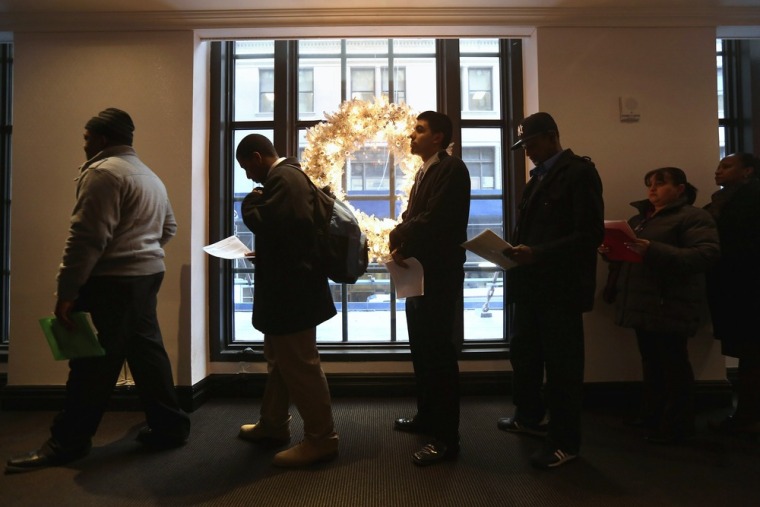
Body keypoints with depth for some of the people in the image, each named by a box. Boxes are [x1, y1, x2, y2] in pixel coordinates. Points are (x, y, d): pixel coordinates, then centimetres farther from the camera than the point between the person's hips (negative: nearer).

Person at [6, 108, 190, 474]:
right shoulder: (149, 176, 18)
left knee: (94, 360, 0)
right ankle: (169, 426, 20)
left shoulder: (103, 172, -12)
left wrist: (66, 290, -16)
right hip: (146, 276, 9)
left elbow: (87, 238, -18)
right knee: (146, 350, 13)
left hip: (113, 281, -9)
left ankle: (68, 442, 14)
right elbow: (168, 227, 24)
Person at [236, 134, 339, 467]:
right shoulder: (286, 176, 16)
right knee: (280, 361, 20)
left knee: (300, 365, -2)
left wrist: (250, 202, -8)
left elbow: (265, 223, -27)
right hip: (289, 285, 11)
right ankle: (273, 426, 36)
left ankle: (321, 439, 11)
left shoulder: (283, 178, -16)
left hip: (291, 289, -11)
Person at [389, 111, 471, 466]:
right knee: (421, 349, 16)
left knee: (439, 352, -4)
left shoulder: (451, 169, -10)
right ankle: (427, 416, 32)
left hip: (438, 275, -9)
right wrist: (399, 238, -6)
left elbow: (432, 219, -21)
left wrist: (400, 241, -9)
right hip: (418, 272, 10)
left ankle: (446, 437, 6)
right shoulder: (425, 172, 20)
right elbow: (412, 217, 14)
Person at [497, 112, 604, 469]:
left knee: (561, 362, 3)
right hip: (530, 282, 8)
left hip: (561, 285, -8)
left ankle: (564, 442, 19)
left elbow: (590, 234, -18)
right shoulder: (539, 177, 17)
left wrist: (538, 253, -24)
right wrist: (517, 249, 1)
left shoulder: (579, 172, -9)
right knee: (523, 352, 16)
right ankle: (529, 417, 37)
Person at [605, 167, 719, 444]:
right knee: (651, 363, 14)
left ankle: (677, 425, 15)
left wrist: (654, 251, -29)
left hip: (670, 305, -7)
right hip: (643, 304, 7)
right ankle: (652, 416, 26)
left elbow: (707, 254, -20)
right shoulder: (639, 218, 18)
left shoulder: (694, 216, -6)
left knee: (673, 364, 2)